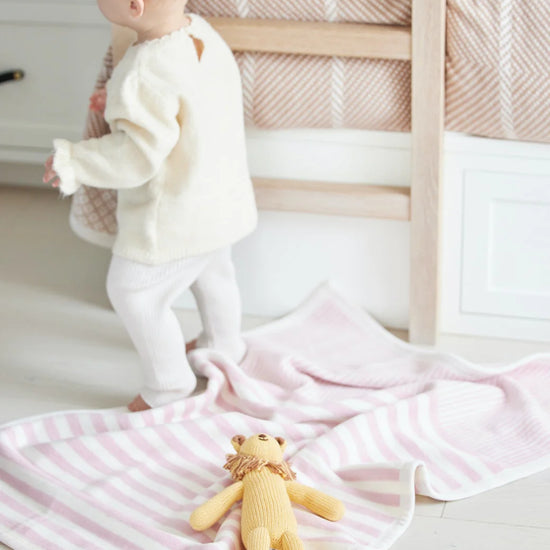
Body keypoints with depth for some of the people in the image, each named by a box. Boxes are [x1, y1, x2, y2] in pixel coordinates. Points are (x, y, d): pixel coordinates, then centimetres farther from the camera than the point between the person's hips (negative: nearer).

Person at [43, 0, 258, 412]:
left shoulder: (147, 73, -34)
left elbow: (139, 154, -34)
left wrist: (71, 163, -25)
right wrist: (122, 100, 14)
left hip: (176, 216, -10)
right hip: (223, 198, 10)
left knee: (133, 293, 9)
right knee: (212, 271, 32)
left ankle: (169, 381, 22)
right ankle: (223, 344, 56)